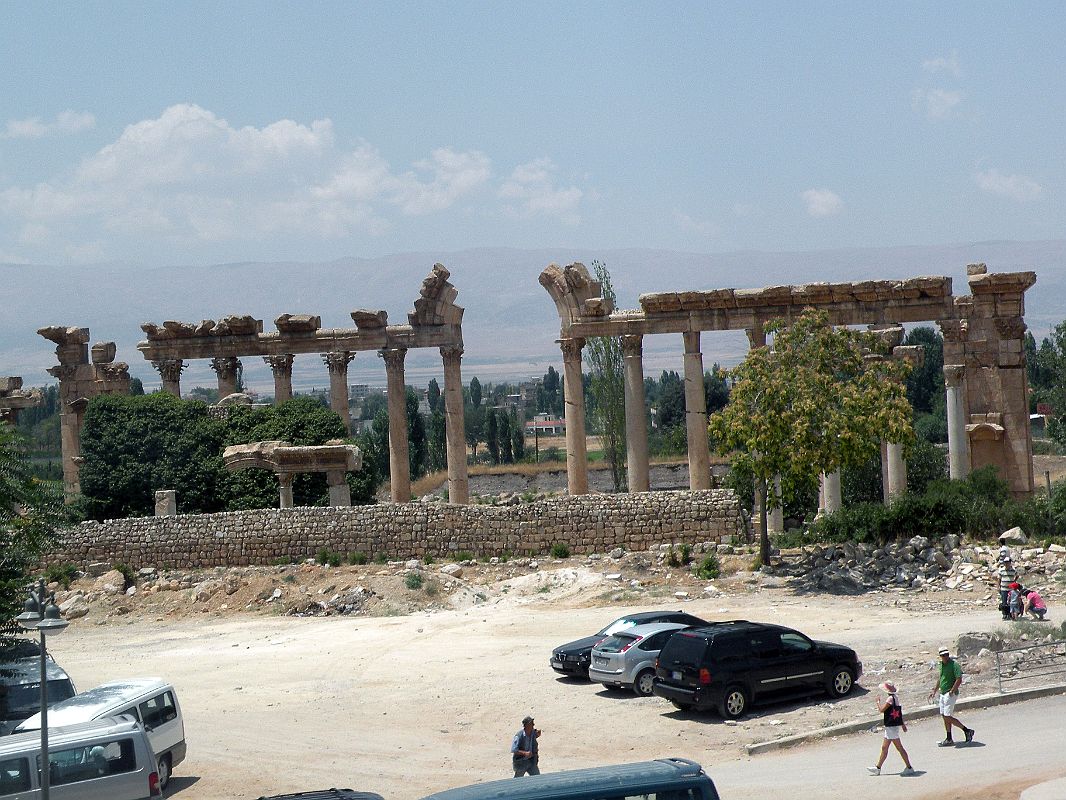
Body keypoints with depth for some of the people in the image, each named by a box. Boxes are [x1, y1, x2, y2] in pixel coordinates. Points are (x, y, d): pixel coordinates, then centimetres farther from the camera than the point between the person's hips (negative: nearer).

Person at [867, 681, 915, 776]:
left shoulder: (890, 699, -20)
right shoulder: (896, 697, 8)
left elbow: (881, 710, -20)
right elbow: (900, 711, 15)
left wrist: (878, 701, -4)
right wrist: (902, 724, 22)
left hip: (891, 726, -10)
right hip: (891, 726, 10)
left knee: (899, 747, -4)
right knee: (884, 748, 15)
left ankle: (909, 767, -1)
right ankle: (878, 768, 22)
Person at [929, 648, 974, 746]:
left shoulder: (954, 664, -14)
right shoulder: (942, 664, 12)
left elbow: (959, 680, -21)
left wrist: (952, 691, -24)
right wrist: (934, 691, 29)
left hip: (951, 694, -9)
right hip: (943, 693, 9)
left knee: (948, 717, -11)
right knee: (944, 716, 10)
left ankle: (967, 730, 1)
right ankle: (949, 739, 17)